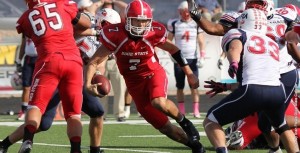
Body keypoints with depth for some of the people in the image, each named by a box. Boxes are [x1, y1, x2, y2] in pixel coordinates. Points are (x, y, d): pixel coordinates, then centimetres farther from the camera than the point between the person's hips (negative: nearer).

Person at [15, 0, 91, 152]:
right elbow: (87, 24, 21)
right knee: (73, 113, 8)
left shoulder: (25, 19, 13)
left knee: (36, 105, 3)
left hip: (49, 61, -1)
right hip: (74, 61, 1)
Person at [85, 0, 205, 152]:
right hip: (135, 83, 1)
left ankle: (183, 121, -6)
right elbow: (94, 62, -17)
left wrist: (189, 74, 7)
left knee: (159, 102, -36)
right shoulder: (116, 35, -19)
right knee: (164, 127, 2)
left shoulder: (154, 33, -16)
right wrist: (88, 84, -33)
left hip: (154, 74, -1)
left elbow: (173, 49, 4)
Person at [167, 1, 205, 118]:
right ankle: (181, 111, 9)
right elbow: (168, 41, 8)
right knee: (180, 87, 4)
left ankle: (196, 110, -3)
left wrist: (202, 57, -5)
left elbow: (201, 42, 5)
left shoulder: (196, 25, 4)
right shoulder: (175, 25, 4)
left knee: (194, 86, -6)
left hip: (192, 59, -1)